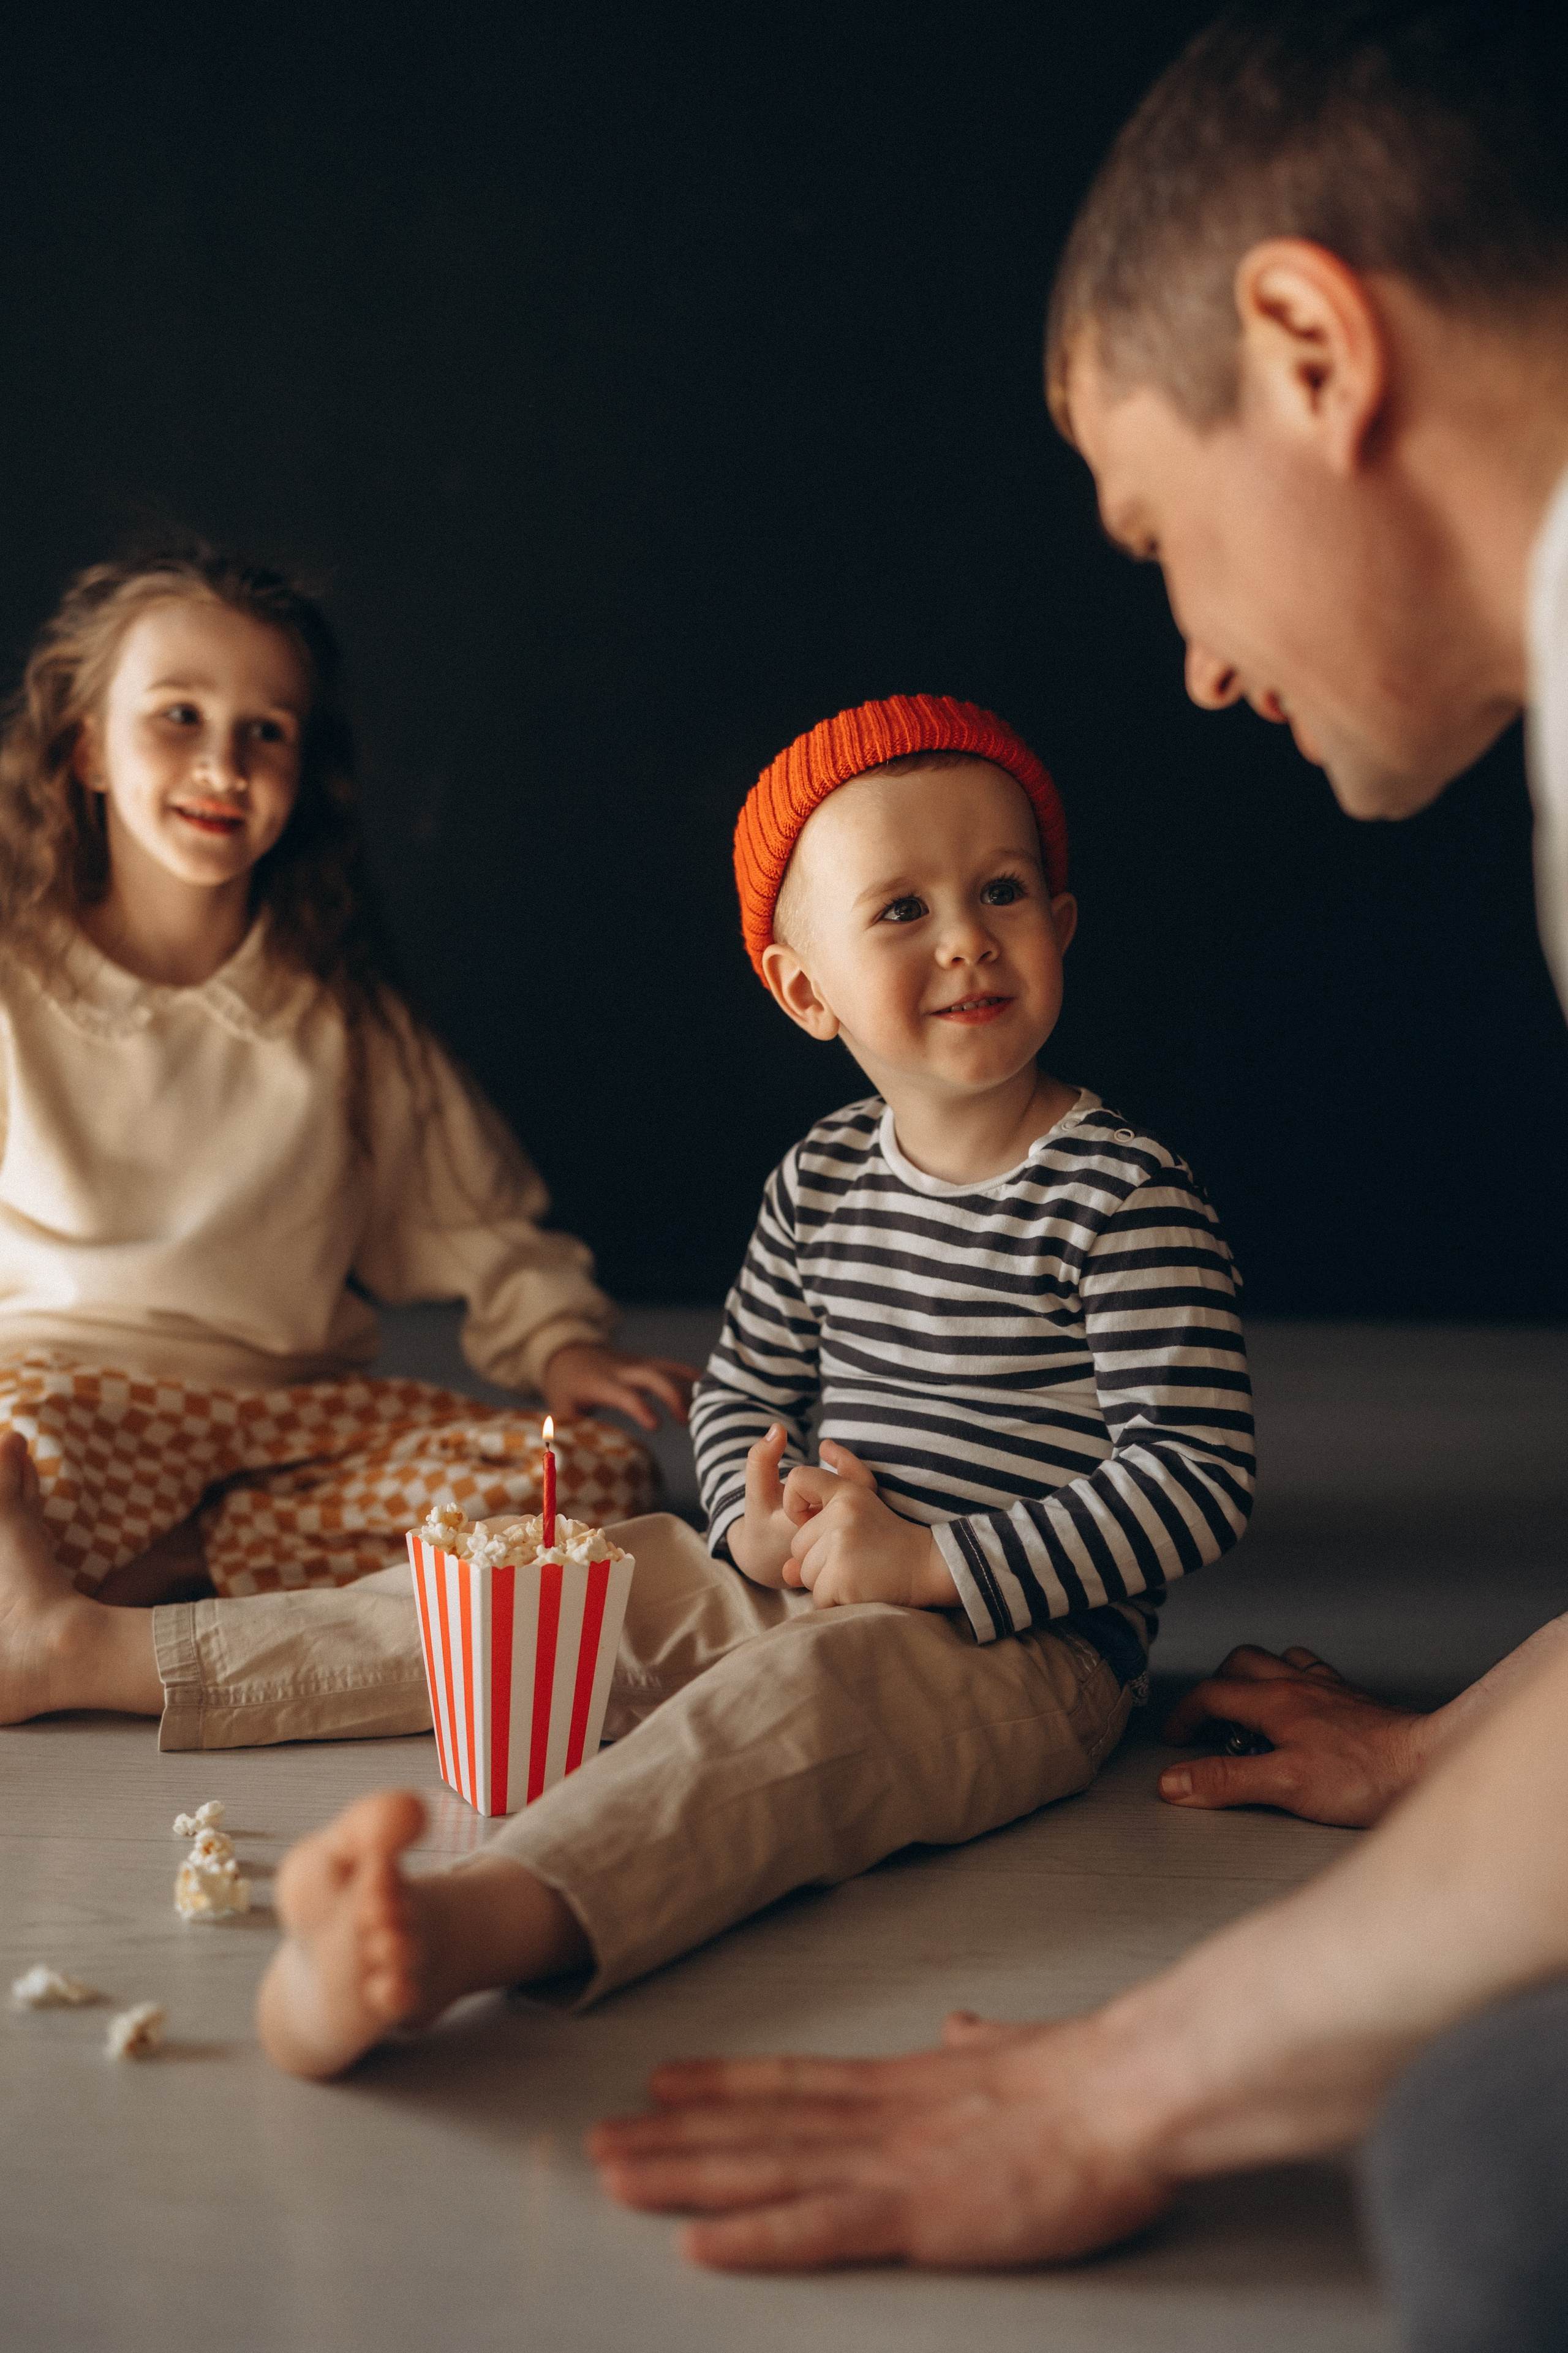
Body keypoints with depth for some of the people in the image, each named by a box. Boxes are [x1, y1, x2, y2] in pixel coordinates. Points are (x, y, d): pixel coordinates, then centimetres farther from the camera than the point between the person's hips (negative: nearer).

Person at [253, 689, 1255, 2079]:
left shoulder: (1126, 1196, -11)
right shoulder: (823, 1178, 9)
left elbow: (1198, 1482, -16)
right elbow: (739, 1394, 21)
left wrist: (930, 1563, -21)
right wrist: (760, 1520, -4)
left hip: (1023, 1654, -9)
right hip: (811, 1601, 10)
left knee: (809, 1690, -37)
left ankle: (477, 1922, -61)